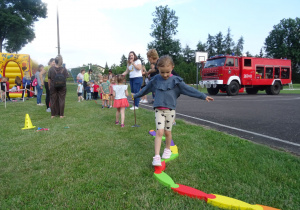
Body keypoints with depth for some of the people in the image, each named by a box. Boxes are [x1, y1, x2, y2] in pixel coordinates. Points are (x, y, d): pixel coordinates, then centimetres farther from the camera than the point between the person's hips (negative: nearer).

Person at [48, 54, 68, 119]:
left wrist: (49, 86, 10)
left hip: (53, 87, 0)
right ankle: (61, 114, 8)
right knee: (61, 100, 5)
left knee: (53, 100, 9)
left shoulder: (51, 69, -6)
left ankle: (53, 114, 14)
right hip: (62, 87, 0)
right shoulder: (64, 69, -5)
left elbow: (49, 79, -2)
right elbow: (66, 78, 1)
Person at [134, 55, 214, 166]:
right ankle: (156, 156, -8)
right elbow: (145, 89, 18)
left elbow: (189, 89, -2)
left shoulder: (175, 80, -2)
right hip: (158, 110, 0)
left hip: (170, 110, 0)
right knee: (159, 132, -10)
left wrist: (203, 96, -3)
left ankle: (167, 150, 35)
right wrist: (136, 96, 28)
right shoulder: (156, 80, 4)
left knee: (167, 132, 10)